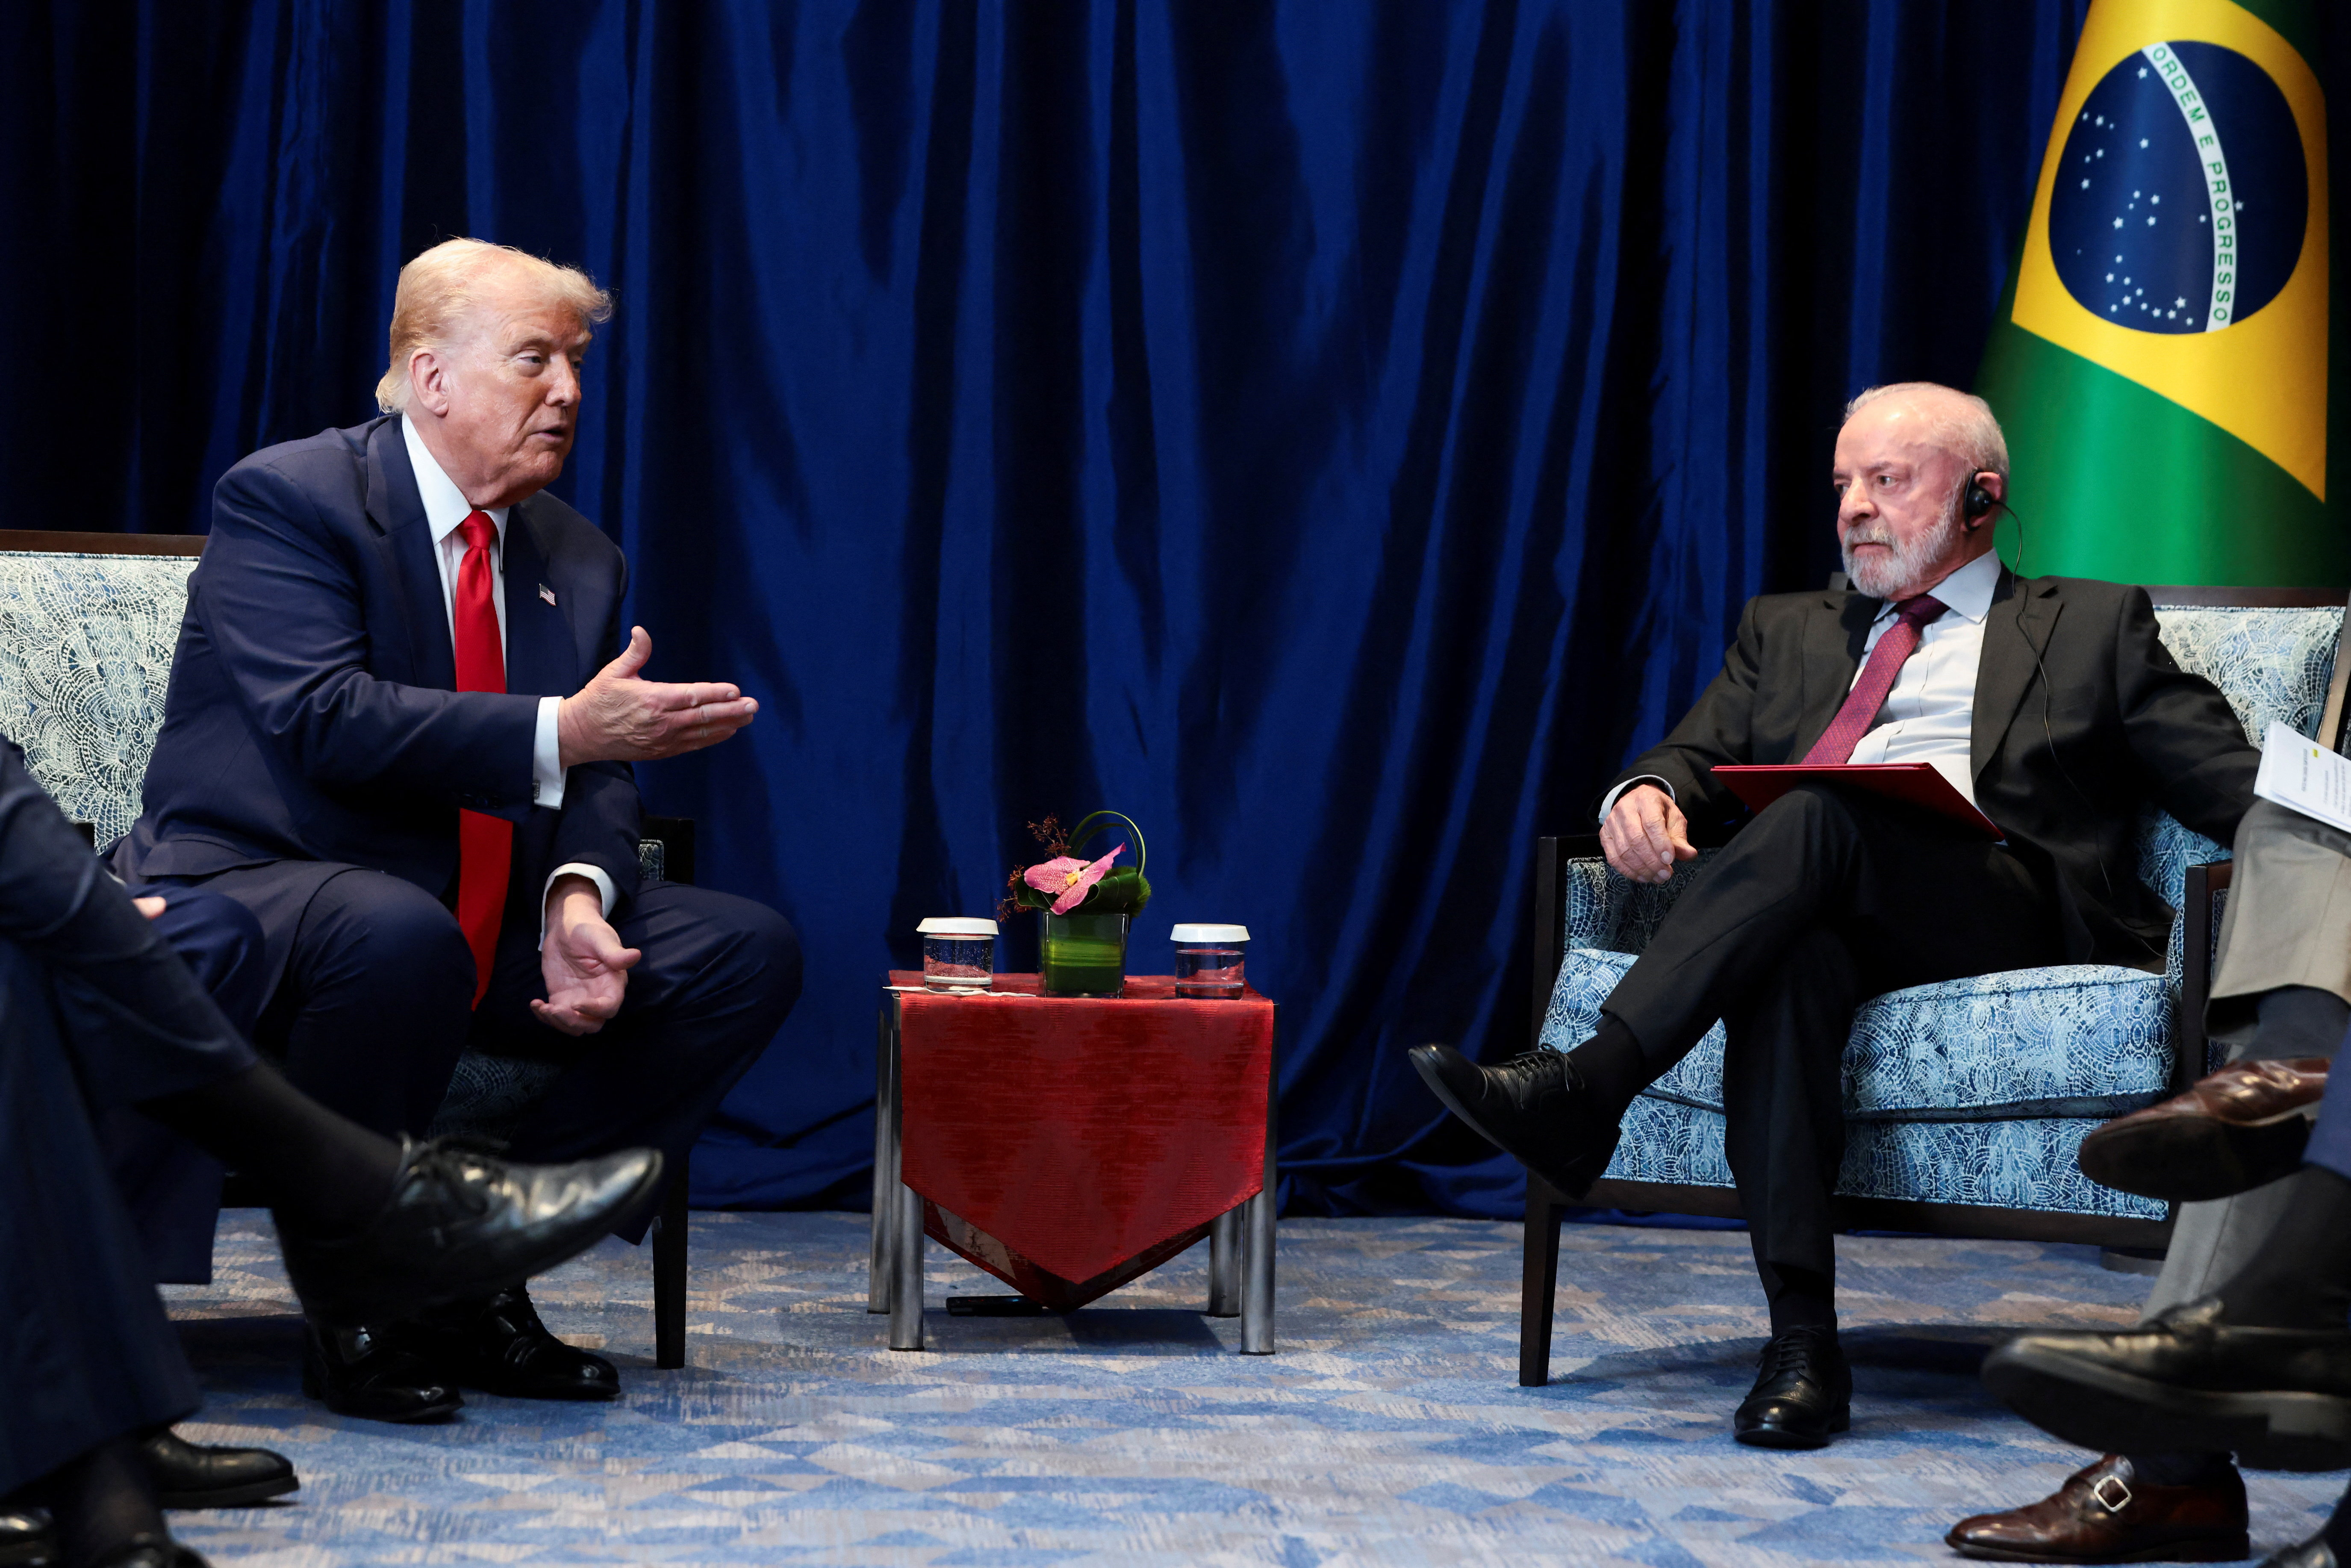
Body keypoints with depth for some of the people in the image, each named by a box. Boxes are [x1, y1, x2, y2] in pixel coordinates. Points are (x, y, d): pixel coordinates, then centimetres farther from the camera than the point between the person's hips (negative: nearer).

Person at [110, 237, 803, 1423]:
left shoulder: (578, 561, 13)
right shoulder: (286, 498, -9)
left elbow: (591, 786, 6)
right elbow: (326, 717, -24)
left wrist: (577, 903, -17)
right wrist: (561, 733, -32)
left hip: (482, 922, 8)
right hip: (249, 894, -7)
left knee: (749, 951, -8)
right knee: (402, 937, -41)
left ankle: (481, 1275, -6)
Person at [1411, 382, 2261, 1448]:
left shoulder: (2092, 627, 22)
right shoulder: (1789, 632, 33)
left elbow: (2235, 789, 12)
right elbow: (1699, 755, 22)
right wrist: (1648, 794, -4)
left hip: (2010, 910, -2)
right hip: (1813, 912, 2)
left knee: (1826, 814, -33)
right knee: (1791, 960, -36)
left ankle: (1587, 1082, -40)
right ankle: (1802, 1344, -42)